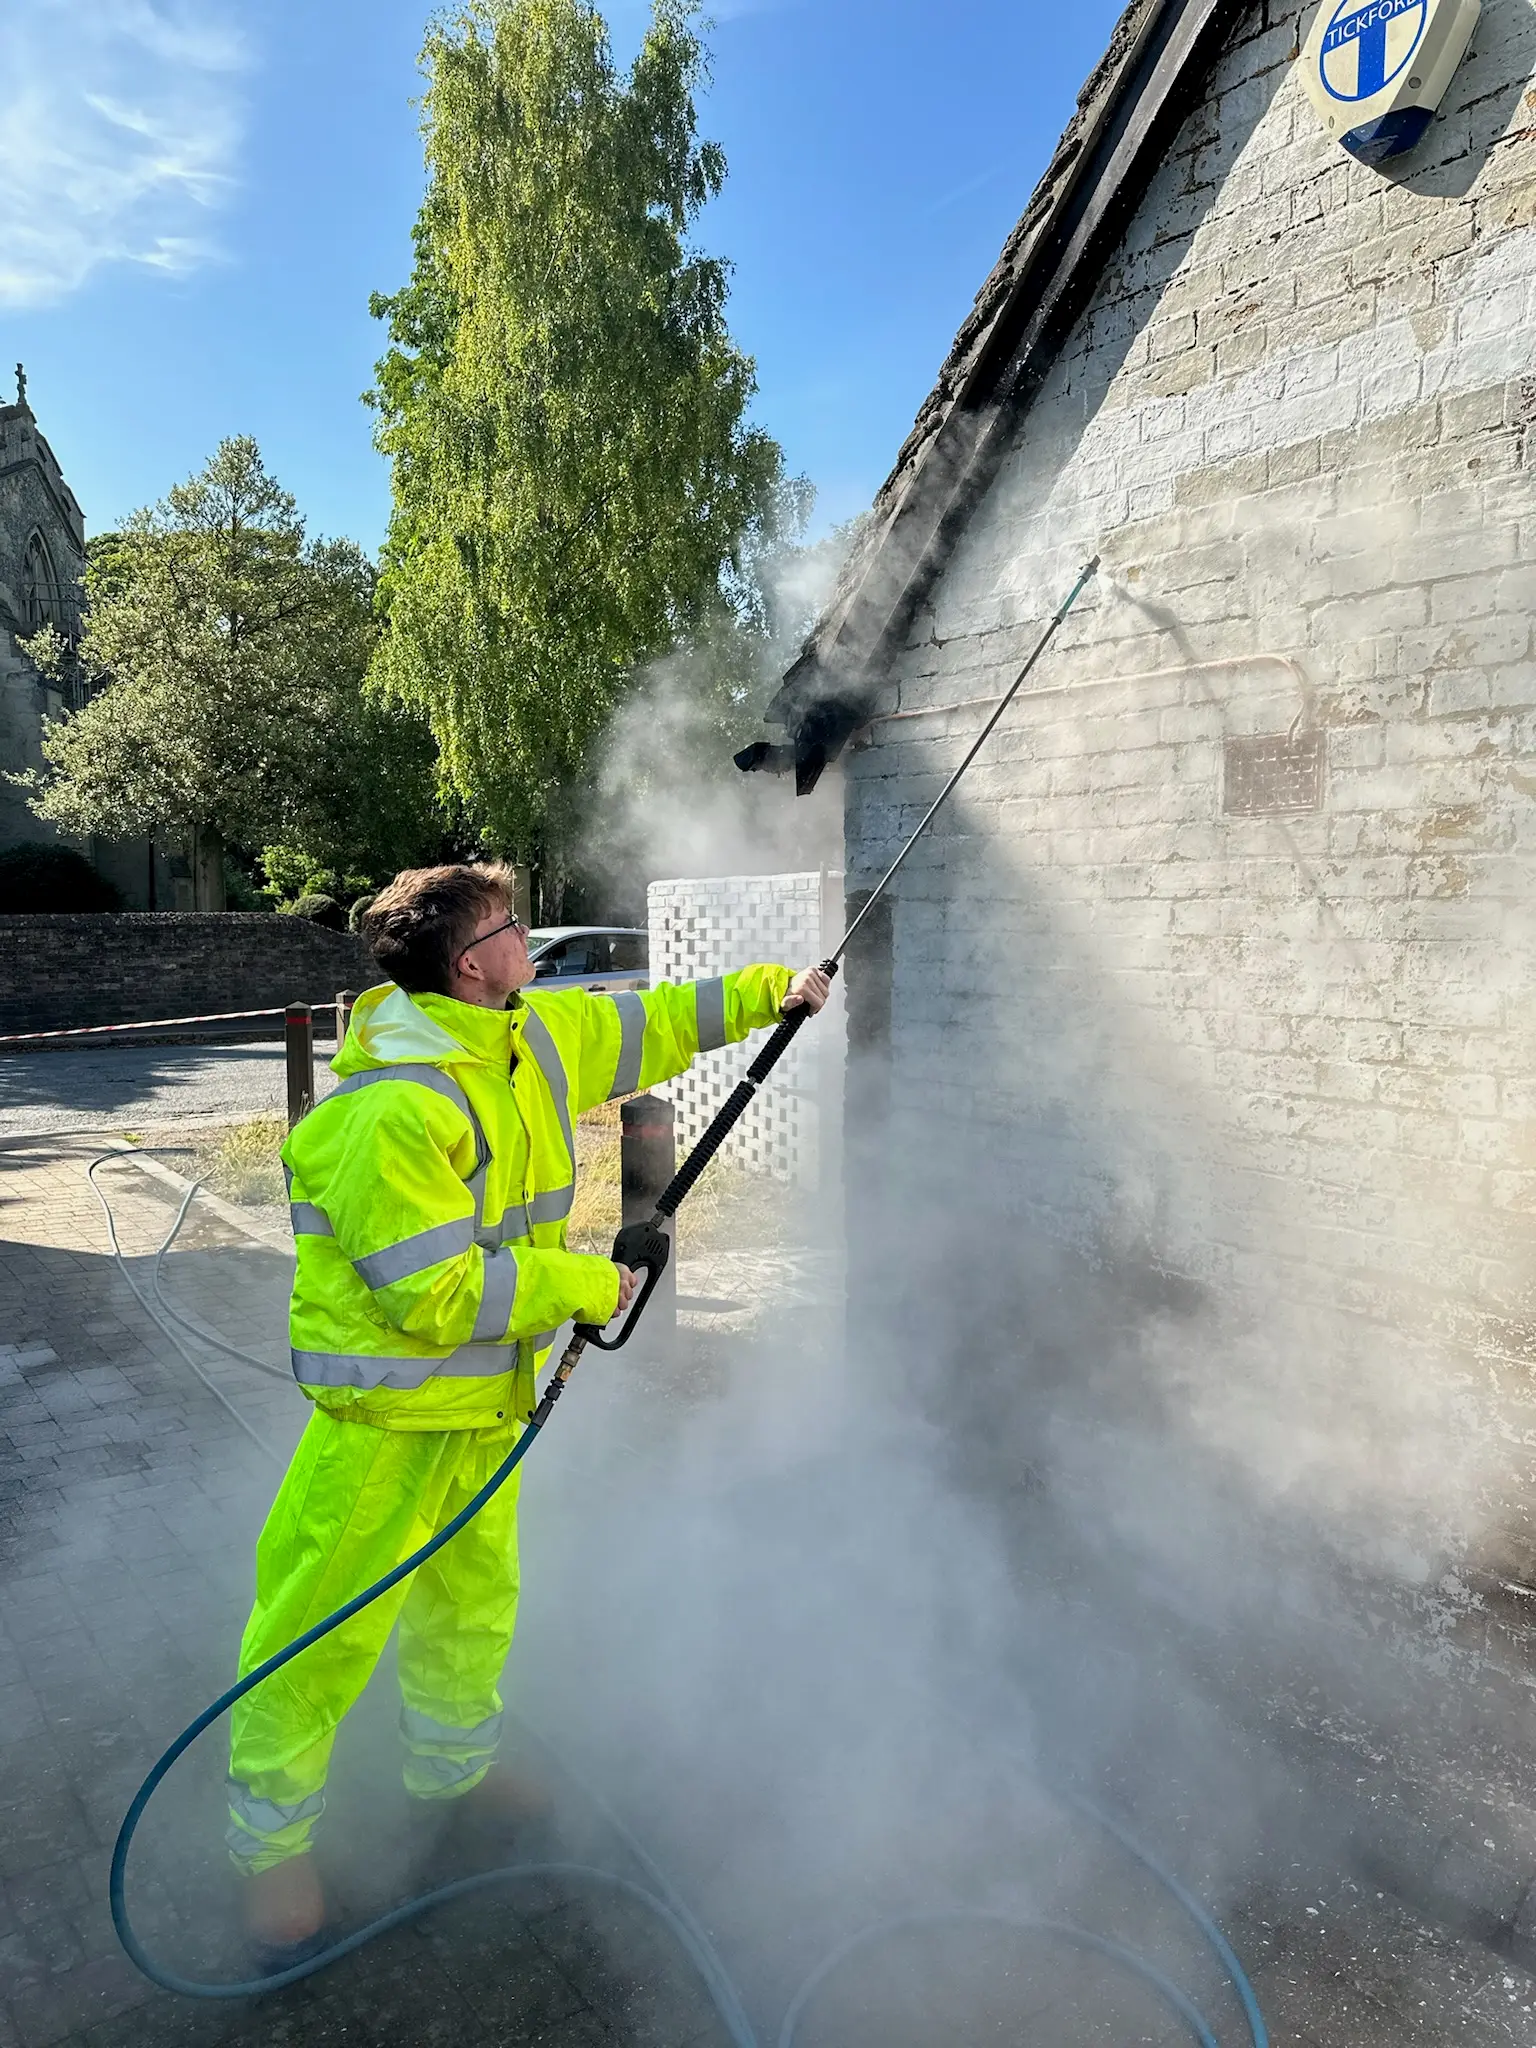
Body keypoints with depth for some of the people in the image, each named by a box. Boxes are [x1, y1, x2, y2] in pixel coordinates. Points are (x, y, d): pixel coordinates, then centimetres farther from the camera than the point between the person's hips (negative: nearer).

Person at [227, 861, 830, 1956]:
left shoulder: (535, 1036, -2)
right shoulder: (390, 1110, -29)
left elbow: (647, 1024, 14)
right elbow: (437, 1293, -28)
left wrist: (770, 991, 18)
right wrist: (586, 1286, -18)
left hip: (487, 1396, 8)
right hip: (389, 1413, -8)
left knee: (477, 1592, 24)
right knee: (325, 1627, 6)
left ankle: (451, 1761, 48)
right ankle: (273, 1840, 29)